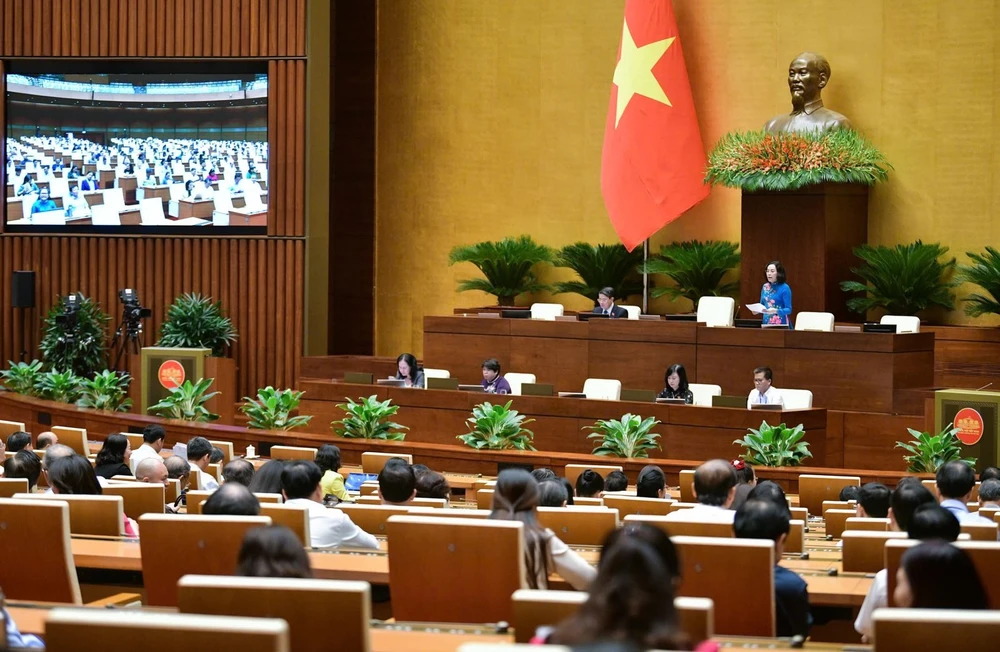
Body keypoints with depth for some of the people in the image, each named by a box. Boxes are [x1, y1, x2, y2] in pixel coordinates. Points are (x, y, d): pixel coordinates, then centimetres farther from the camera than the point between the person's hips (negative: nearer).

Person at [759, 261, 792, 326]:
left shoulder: (785, 288, -9)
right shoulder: (765, 287, 9)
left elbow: (788, 310, -12)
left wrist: (776, 311, -28)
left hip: (780, 324, -5)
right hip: (766, 323, 5)